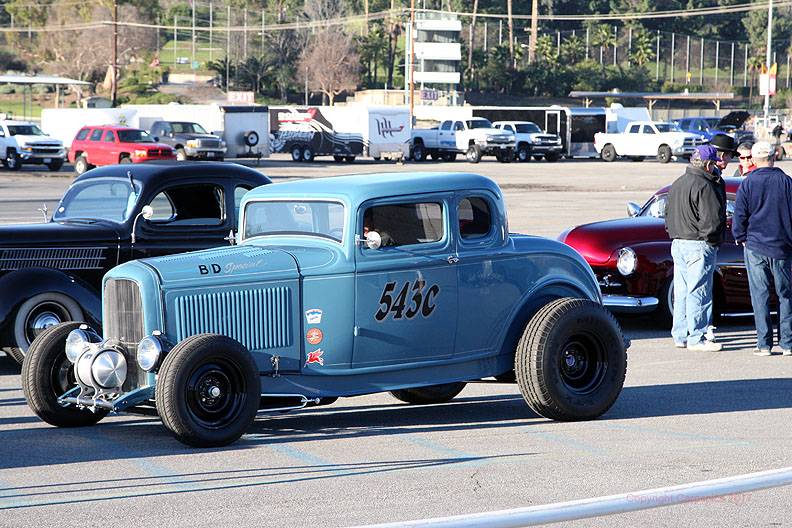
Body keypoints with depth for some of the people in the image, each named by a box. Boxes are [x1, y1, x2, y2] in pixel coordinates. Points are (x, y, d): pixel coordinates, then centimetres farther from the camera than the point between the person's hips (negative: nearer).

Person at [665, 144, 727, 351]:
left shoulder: (677, 184, 13)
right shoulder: (704, 186, -16)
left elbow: (669, 215, 20)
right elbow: (712, 218, -21)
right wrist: (710, 238, -6)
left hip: (677, 243, 9)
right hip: (699, 246, -9)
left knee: (681, 292, 13)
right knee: (698, 293, -5)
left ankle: (680, 336, 18)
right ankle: (696, 338, -4)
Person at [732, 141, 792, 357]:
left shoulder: (747, 184, -5)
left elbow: (739, 217, -4)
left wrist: (741, 238, 13)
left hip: (755, 247, -1)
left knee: (760, 296, 3)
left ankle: (764, 344, 1)